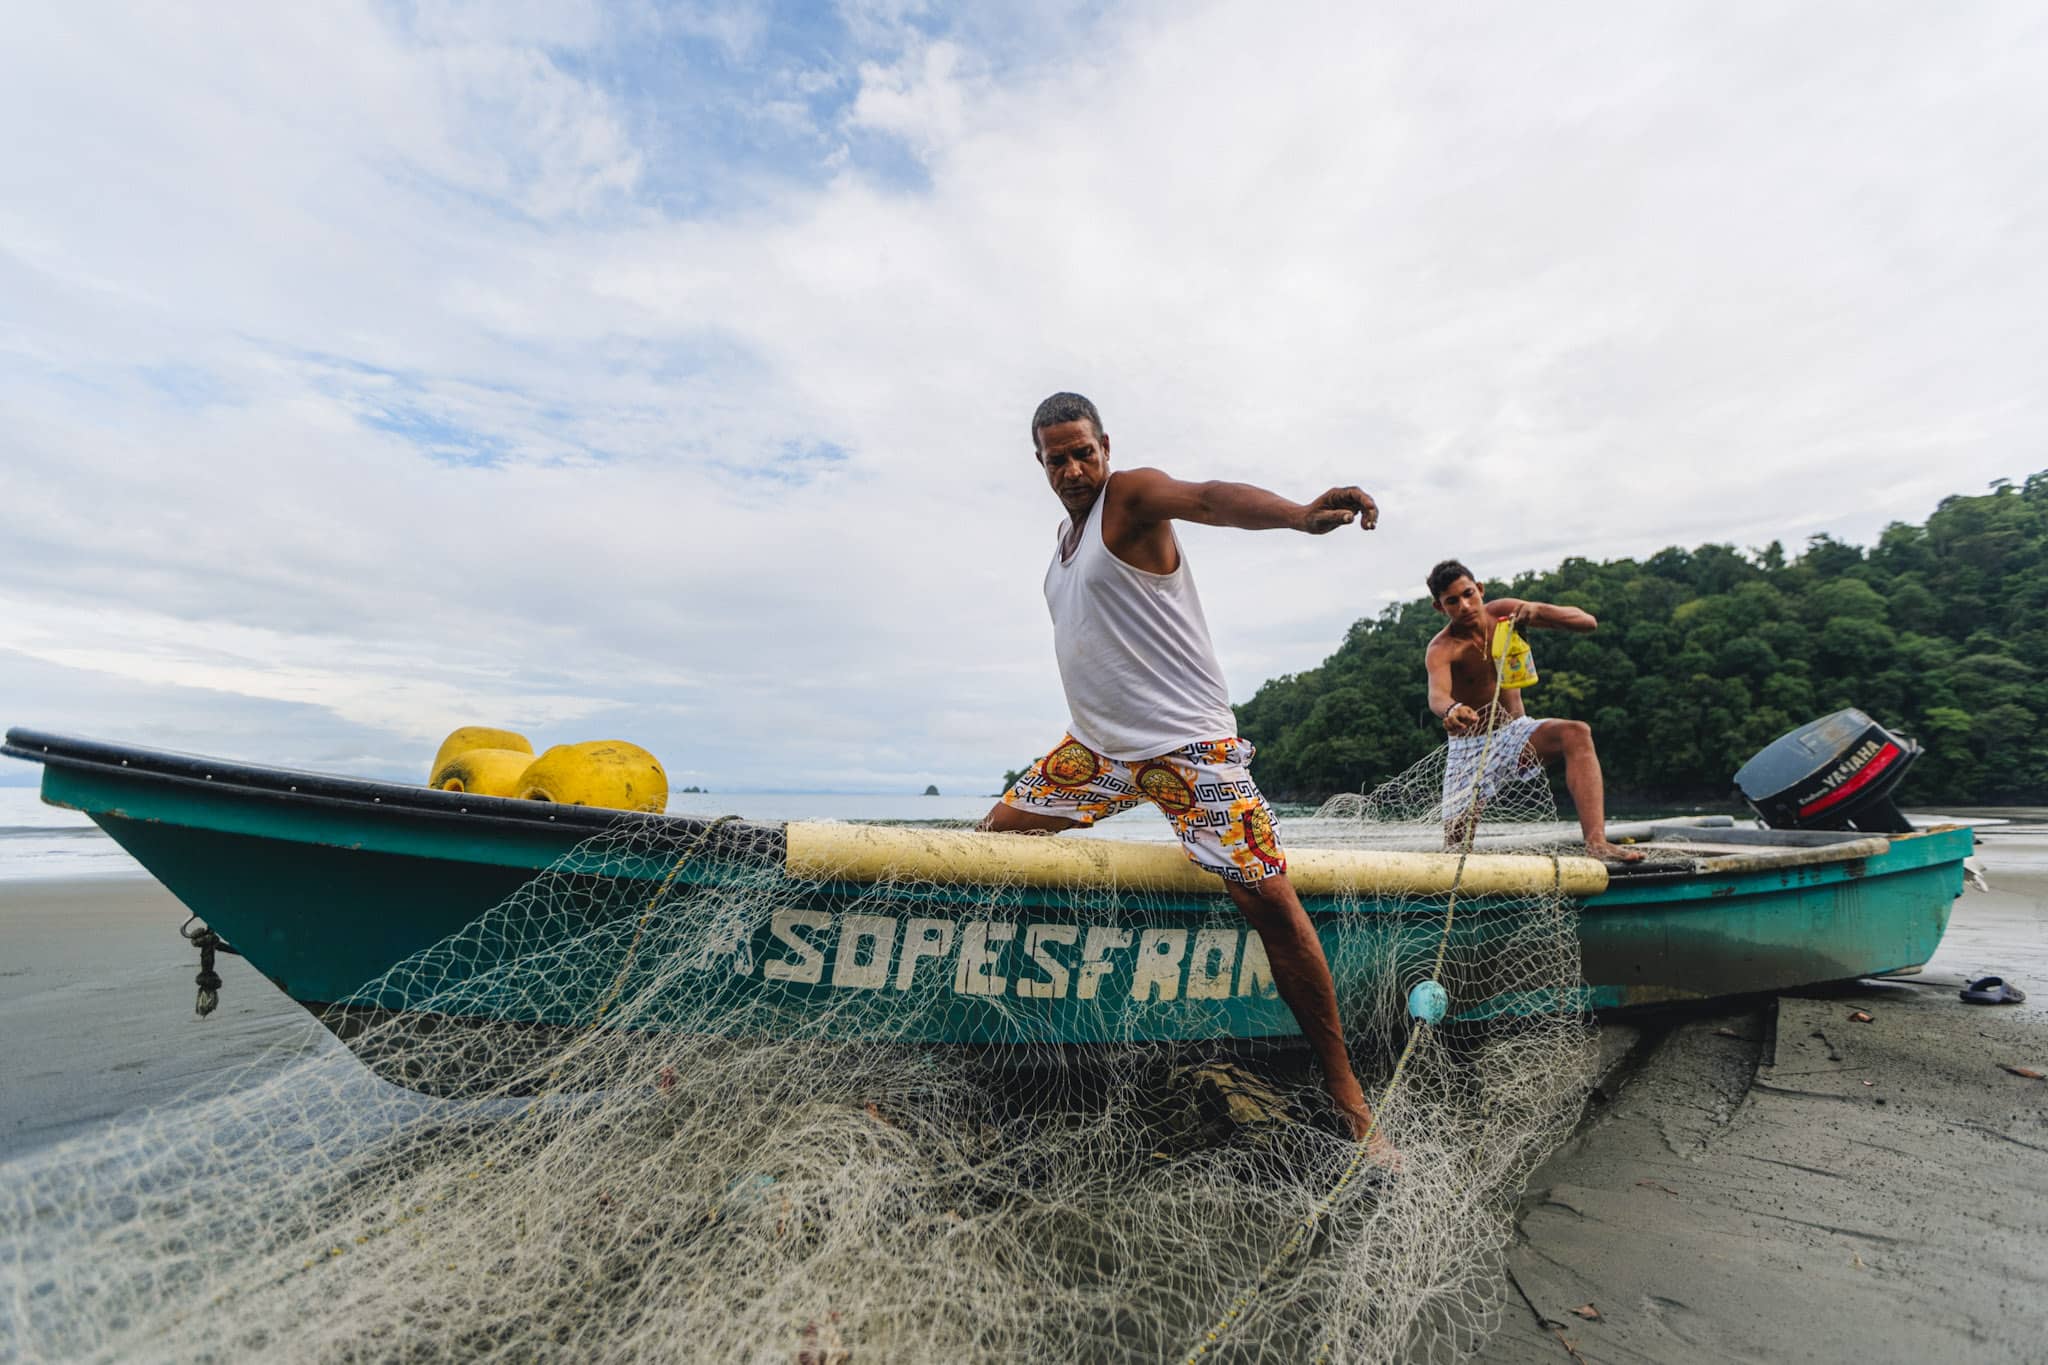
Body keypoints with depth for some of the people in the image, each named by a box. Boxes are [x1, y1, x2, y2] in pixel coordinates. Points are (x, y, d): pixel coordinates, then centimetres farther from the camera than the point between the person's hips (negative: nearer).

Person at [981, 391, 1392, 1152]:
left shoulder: (1132, 495, -8)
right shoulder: (1068, 531, 16)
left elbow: (1208, 499, -30)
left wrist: (1299, 515, -49)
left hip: (1185, 747, -7)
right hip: (1094, 747, 8)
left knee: (1268, 897, -13)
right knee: (993, 837, 12)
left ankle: (1345, 1090, 4)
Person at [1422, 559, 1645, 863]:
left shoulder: (1504, 612, -7)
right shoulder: (1441, 649, -20)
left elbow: (1588, 622, -8)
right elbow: (1437, 694, -41)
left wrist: (1538, 610, -27)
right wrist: (1451, 711, -65)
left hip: (1516, 732, 3)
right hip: (1470, 747, -3)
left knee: (1576, 734, -30)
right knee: (1456, 847, -8)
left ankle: (1596, 841, -36)